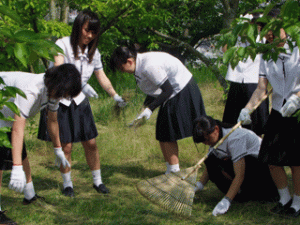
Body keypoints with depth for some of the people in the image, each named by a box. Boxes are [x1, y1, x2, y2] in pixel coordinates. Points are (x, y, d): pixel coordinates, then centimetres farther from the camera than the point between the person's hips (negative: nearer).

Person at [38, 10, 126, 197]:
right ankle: (67, 184, 16)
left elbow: (102, 77, 5)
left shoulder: (93, 52, 0)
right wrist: (81, 84, -47)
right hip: (59, 101, -5)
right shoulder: (62, 45, -18)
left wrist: (115, 95, -12)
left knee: (91, 143, 3)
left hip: (79, 101, 5)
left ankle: (98, 181, 19)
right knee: (66, 146, -3)